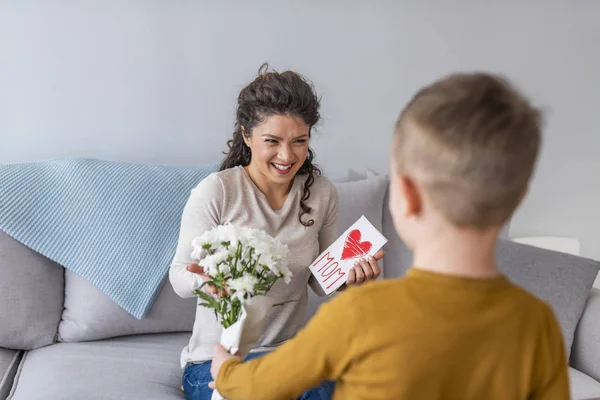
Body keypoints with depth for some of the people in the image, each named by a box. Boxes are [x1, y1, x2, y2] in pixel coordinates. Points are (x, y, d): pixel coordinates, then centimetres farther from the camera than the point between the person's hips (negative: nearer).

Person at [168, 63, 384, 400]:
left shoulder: (322, 193, -1)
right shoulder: (215, 192, -14)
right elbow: (179, 277, -8)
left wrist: (350, 276, -13)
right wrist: (202, 279, -30)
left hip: (290, 351, 3)